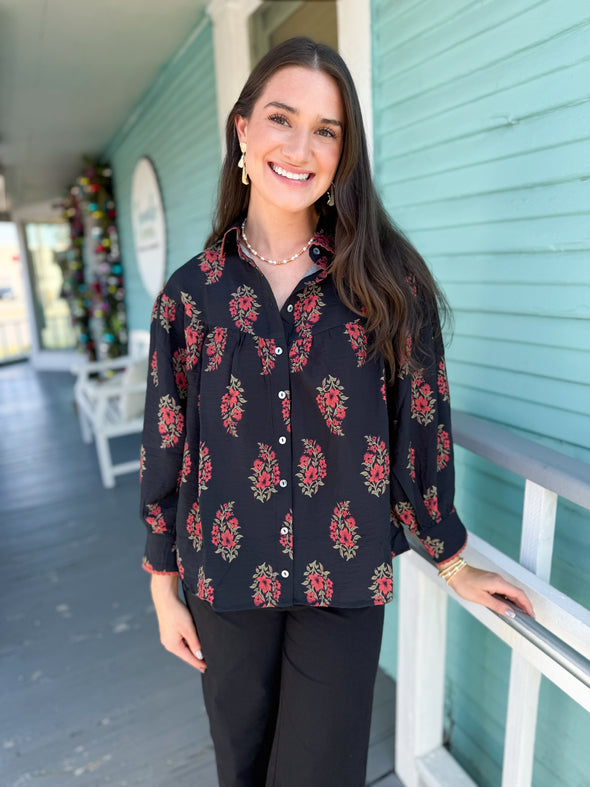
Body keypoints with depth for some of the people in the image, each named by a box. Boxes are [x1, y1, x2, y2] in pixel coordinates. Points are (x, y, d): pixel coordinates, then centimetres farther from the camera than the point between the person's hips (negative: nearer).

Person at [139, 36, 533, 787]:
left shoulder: (387, 282, -8)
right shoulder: (191, 293, -6)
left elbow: (420, 427, -2)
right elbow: (166, 445, 0)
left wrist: (452, 561, 6)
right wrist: (163, 587, 5)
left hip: (345, 584, -1)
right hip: (225, 582, 2)